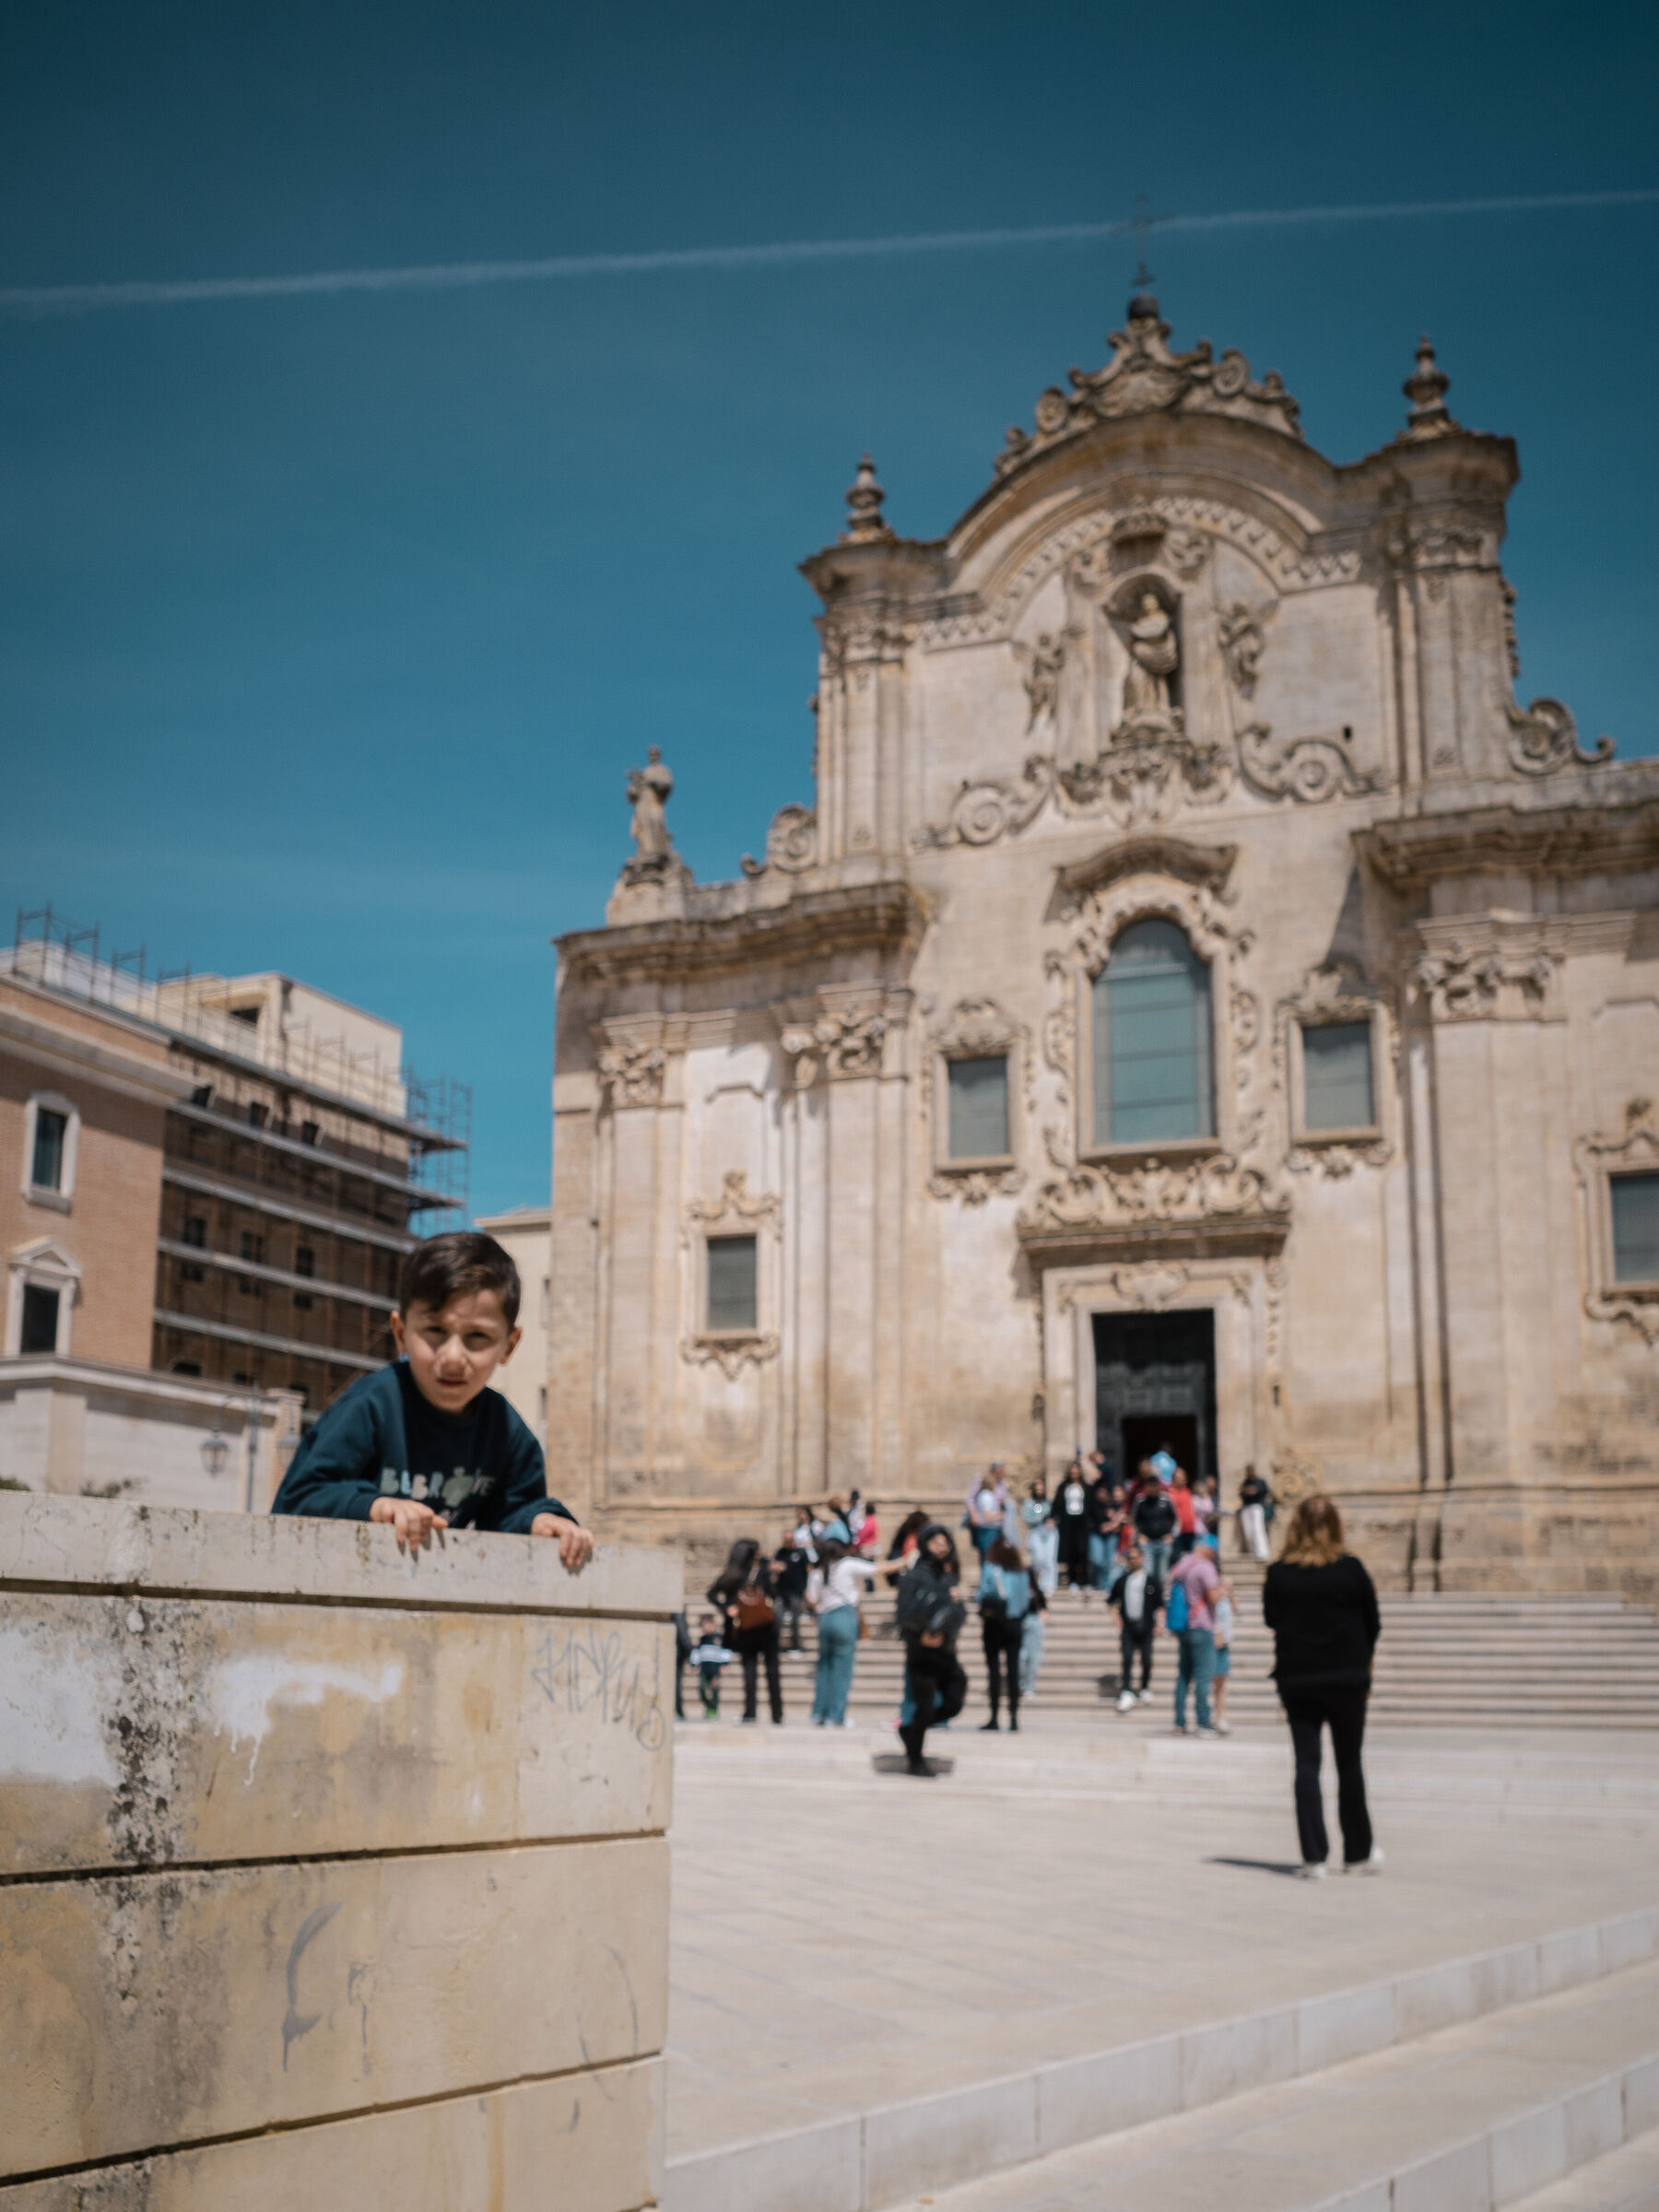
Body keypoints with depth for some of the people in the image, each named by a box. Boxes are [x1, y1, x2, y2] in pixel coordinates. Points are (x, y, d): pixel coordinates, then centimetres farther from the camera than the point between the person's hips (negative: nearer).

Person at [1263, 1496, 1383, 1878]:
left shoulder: (1278, 1573, -5)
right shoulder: (1351, 1570, -8)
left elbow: (1271, 1619, 8)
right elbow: (1372, 1624, 0)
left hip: (1295, 1679, 1)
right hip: (1346, 1678, -1)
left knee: (1306, 1766, 5)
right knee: (1350, 1765, 11)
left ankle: (1314, 1857, 1)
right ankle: (1358, 1853, 20)